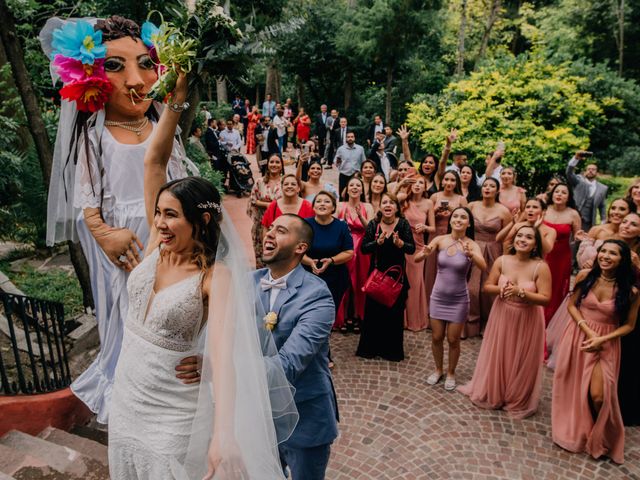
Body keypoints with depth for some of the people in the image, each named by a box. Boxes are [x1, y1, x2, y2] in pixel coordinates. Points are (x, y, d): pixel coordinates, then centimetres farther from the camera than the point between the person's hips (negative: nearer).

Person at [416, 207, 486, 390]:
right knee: (436, 337, 12)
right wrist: (424, 253, -38)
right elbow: (416, 259, -15)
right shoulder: (440, 240, -8)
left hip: (458, 299, -2)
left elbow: (483, 266, -31)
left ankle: (451, 373, 32)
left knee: (453, 340, 9)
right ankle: (438, 370, 35)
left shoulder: (471, 245, -13)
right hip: (438, 296, 2)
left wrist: (471, 255, -51)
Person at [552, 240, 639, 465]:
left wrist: (602, 339, -15)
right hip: (578, 335, 2)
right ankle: (574, 430, 38)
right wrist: (587, 330, -14)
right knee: (573, 386, 12)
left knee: (598, 395, -9)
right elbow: (572, 305, -1)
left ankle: (599, 439, 22)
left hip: (606, 343, -2)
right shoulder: (585, 276, -8)